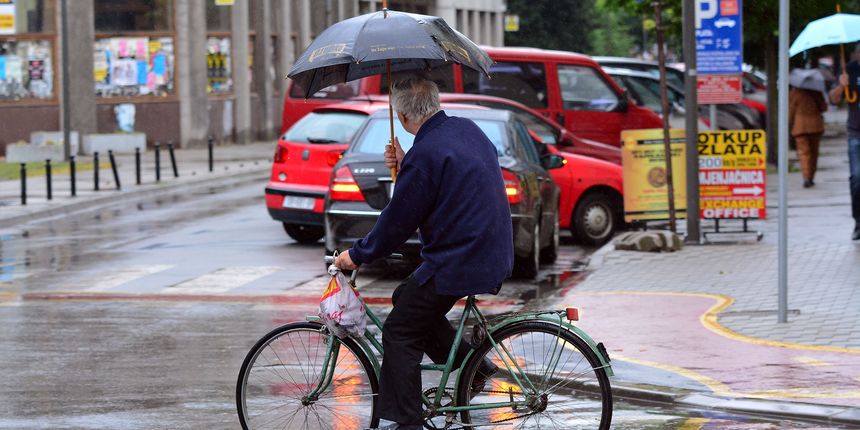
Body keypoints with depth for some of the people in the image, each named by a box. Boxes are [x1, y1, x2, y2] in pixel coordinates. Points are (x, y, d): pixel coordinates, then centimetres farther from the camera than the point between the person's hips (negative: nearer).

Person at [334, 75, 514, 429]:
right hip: (493, 255, 9)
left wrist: (356, 255, 0)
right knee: (407, 298, 24)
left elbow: (398, 221, -13)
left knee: (399, 333, 1)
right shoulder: (466, 129, 7)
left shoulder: (425, 154, -20)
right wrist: (405, 166, 14)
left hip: (456, 265, -9)